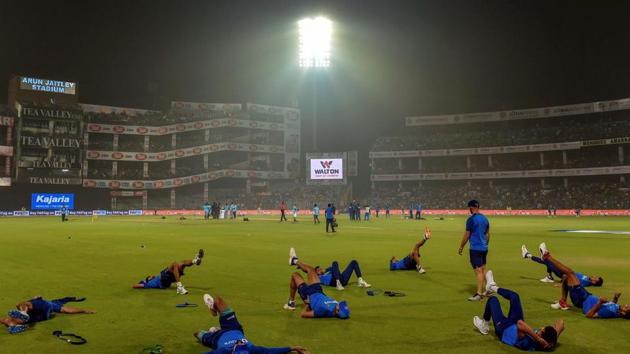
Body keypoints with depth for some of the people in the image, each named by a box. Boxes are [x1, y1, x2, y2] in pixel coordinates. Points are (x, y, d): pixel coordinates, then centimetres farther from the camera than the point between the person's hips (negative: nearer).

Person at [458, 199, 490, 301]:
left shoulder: (471, 219, -14)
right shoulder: (485, 218, 9)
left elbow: (467, 235, -12)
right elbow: (488, 234, 16)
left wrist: (461, 247, -4)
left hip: (475, 248, -8)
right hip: (484, 248, 8)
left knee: (478, 271, -6)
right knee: (483, 269, 19)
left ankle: (479, 294, -4)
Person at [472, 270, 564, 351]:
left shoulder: (527, 343, -46)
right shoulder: (550, 342, -29)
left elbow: (520, 323, -61)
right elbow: (560, 322, -25)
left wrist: (537, 338, -61)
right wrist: (555, 335, -36)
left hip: (504, 329, -5)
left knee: (492, 299, 4)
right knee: (514, 296, 8)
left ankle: (484, 326, 29)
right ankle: (492, 287, 41)